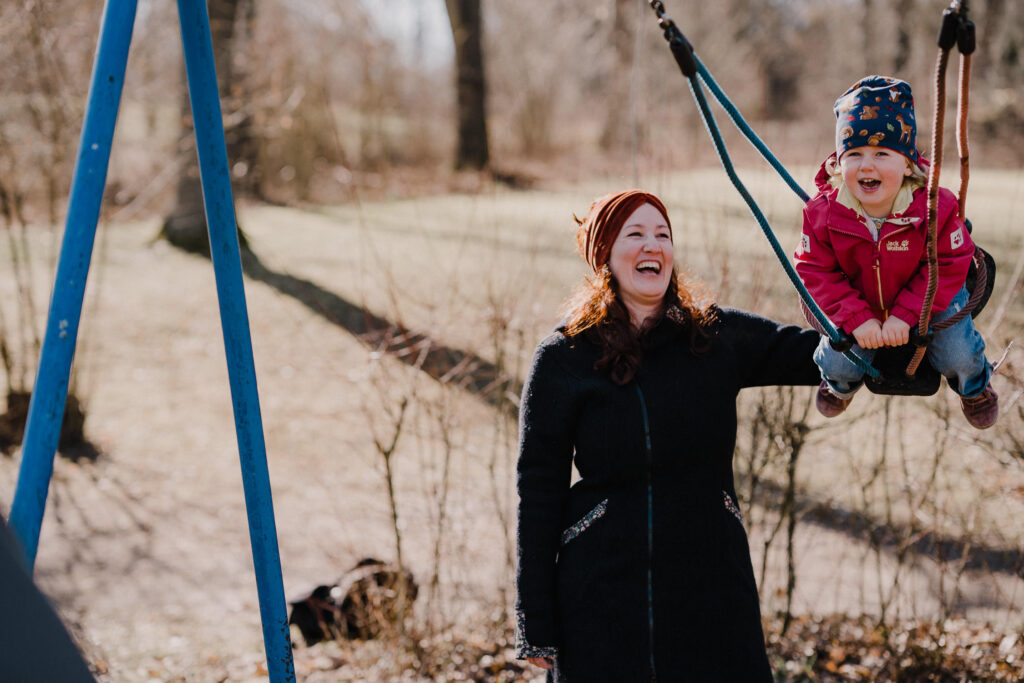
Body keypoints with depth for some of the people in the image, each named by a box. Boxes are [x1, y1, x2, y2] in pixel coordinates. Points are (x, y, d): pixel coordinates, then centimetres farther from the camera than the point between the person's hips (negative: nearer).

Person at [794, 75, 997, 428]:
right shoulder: (824, 213, -28)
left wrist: (906, 315, -27)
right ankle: (838, 382, 37)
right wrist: (856, 319, -26)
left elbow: (949, 266, -21)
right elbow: (816, 270, -18)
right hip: (859, 303, 1)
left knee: (958, 357, -6)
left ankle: (974, 386, 34)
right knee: (842, 363, -5)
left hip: (931, 301, -1)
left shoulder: (934, 206, -31)